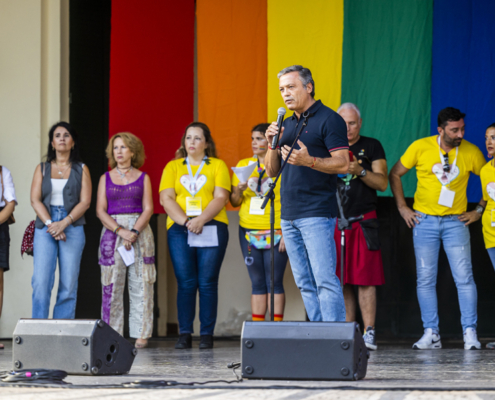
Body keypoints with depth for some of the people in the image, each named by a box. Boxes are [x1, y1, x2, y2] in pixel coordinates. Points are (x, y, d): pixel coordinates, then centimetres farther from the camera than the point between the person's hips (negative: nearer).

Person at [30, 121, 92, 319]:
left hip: (73, 227, 0)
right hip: (45, 227, 0)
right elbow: (35, 200, 3)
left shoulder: (81, 170, 11)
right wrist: (50, 224, -12)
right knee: (41, 282, -12)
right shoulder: (42, 168, 13)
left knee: (69, 285, -4)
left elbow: (85, 201, 1)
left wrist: (64, 223, -13)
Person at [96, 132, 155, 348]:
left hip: (140, 231, 0)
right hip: (111, 231, 1)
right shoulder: (106, 178, 11)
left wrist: (134, 231, -14)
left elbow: (148, 209, 1)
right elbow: (100, 211, 3)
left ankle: (141, 334, -2)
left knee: (141, 284, -4)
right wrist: (120, 231, -12)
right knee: (111, 285, -4)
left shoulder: (143, 178, 9)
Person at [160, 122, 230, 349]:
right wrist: (185, 221, -10)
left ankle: (207, 335, -4)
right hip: (179, 230, 1)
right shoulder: (173, 167, 16)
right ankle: (184, 335, -3)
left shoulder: (217, 165, 11)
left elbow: (221, 198, 0)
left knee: (207, 283, -6)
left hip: (211, 229, -1)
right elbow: (166, 199, 5)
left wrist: (201, 219, -14)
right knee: (185, 283, -4)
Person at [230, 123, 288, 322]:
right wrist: (239, 190, -7)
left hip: (275, 233, -4)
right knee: (257, 283, 5)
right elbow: (234, 202, 16)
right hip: (249, 231, 4)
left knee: (274, 282, -6)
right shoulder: (243, 165, 12)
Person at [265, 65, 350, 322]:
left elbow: (342, 164, -12)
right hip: (289, 214, 8)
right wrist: (273, 144, 1)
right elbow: (271, 171, 19)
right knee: (305, 284, 7)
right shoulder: (287, 124, 19)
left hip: (317, 214, -8)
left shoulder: (328, 120, -4)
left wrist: (309, 161, -26)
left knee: (325, 280, -12)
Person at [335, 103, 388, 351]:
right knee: (341, 281, 0)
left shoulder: (372, 147, 7)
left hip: (363, 222, -3)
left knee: (365, 279, -8)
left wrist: (360, 171, -15)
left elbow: (383, 183, 0)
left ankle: (369, 333, -8)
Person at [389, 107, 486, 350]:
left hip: (456, 221, 0)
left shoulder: (471, 152, -2)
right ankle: (431, 334, 5)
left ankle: (470, 333, -3)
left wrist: (479, 210, 5)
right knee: (425, 279, 0)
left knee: (464, 277, -8)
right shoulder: (421, 147, -4)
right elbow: (395, 174, 7)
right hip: (424, 221, 0)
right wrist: (402, 207, 2)